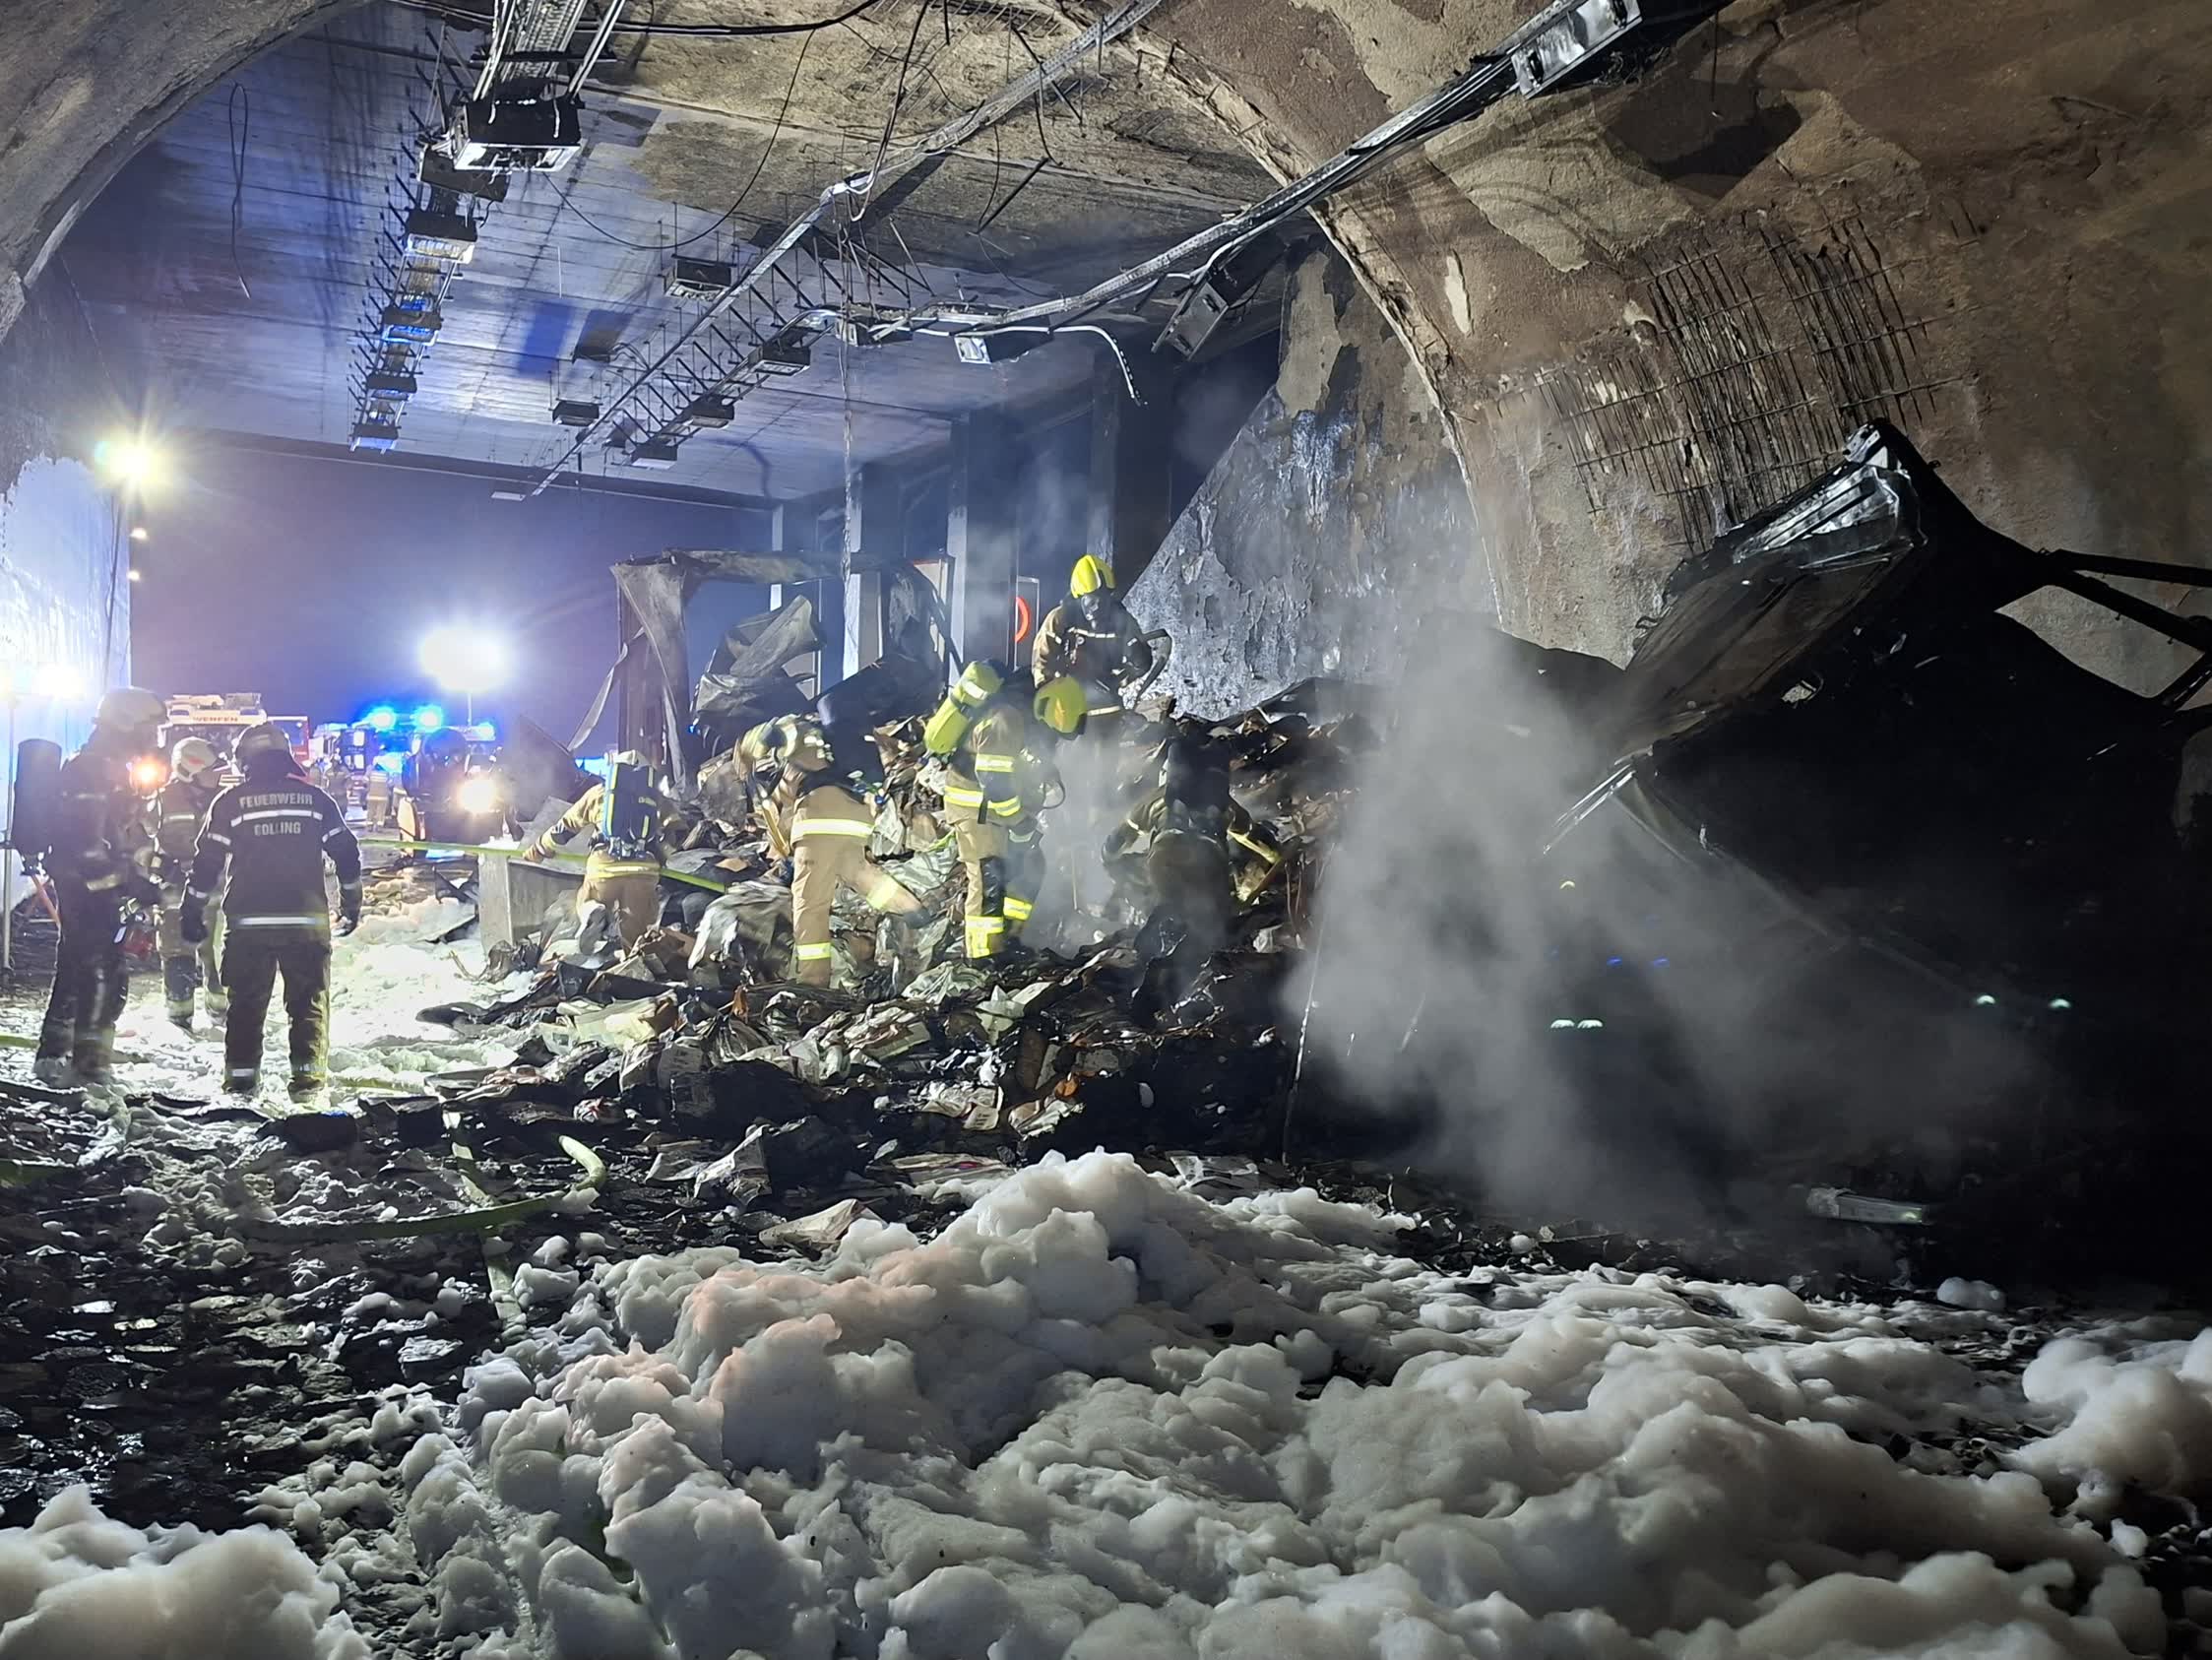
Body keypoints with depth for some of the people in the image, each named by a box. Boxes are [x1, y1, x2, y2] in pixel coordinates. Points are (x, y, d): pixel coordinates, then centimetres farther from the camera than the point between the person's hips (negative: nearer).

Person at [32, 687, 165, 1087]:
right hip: (90, 886, -11)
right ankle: (91, 1063, -6)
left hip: (101, 886, 11)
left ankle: (54, 1055, 27)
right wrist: (133, 880, -24)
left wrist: (138, 879, 19)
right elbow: (88, 843, -24)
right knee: (102, 975, -9)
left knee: (75, 969, 17)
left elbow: (127, 835, 23)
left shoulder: (117, 770, 17)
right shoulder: (94, 769, -16)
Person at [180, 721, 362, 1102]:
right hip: (307, 920, 0)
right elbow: (347, 853, 7)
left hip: (248, 923, 0)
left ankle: (240, 1076, 8)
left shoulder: (230, 801, 1)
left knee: (246, 1001, 9)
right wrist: (351, 906, 18)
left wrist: (193, 913, 11)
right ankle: (308, 1077, -1)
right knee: (309, 1000, 6)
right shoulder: (315, 798, 5)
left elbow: (206, 862, 1)